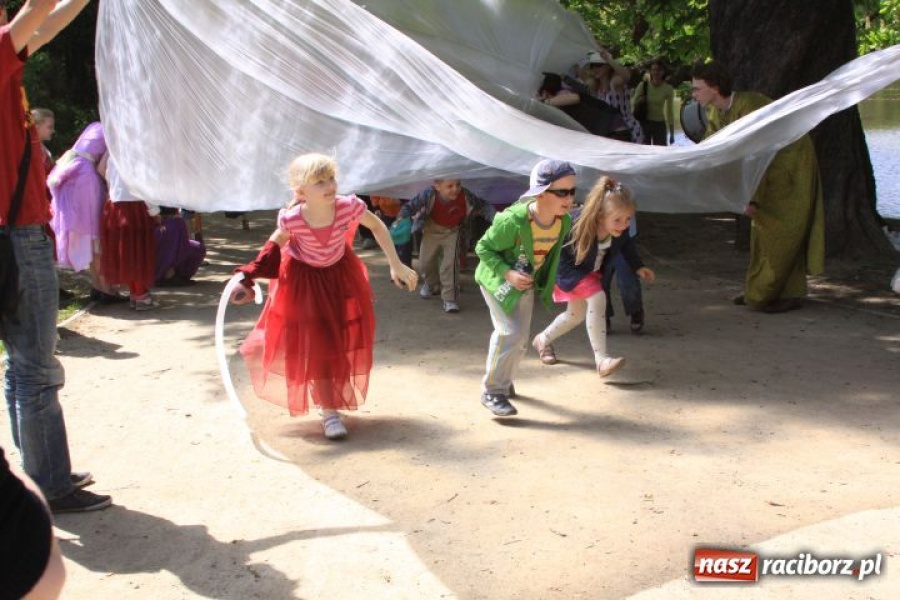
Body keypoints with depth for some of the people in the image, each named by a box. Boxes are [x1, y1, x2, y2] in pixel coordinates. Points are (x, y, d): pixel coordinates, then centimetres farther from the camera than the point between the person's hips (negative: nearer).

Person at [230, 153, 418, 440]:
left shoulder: (348, 206, -30)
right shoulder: (291, 219, -31)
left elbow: (377, 226, -11)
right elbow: (277, 241, -9)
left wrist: (396, 265, -10)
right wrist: (250, 276, -17)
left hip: (340, 276, 2)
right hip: (303, 280, -2)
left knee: (340, 340, 13)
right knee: (314, 345, 3)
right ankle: (329, 411, 15)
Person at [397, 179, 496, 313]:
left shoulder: (465, 196, -32)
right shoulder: (428, 195, -35)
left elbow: (483, 206, -18)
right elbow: (410, 206, -23)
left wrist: (495, 218, -32)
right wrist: (401, 218, -39)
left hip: (452, 232, -1)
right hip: (432, 230, 2)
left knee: (450, 263, -19)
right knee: (425, 262, 17)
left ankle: (450, 299, -10)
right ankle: (432, 285, 50)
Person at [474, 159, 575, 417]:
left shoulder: (564, 222, -16)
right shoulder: (512, 221, -34)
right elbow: (483, 248, -21)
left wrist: (546, 283, 8)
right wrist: (507, 273, -30)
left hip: (526, 284, 7)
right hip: (498, 281, -6)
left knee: (520, 338, 15)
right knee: (510, 333, -17)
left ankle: (503, 379, 39)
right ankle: (493, 391, -4)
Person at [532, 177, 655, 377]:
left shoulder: (620, 230, -25)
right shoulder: (576, 226, -40)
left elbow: (625, 244, 1)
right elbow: (560, 260, -28)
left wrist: (638, 267, -1)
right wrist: (578, 280, -29)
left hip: (591, 271, 6)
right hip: (570, 270, -6)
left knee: (576, 314, 17)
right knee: (597, 298, -27)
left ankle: (543, 339, 45)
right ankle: (601, 360, -22)